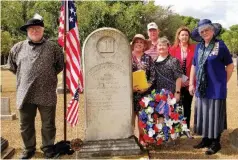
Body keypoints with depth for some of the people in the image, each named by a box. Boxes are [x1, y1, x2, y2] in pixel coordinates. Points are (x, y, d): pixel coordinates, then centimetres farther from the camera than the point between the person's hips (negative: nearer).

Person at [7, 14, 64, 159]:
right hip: (25, 94, 2)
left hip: (47, 94, -1)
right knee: (26, 125, 13)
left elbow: (61, 65, 12)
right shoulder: (18, 48, 5)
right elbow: (12, 66, 20)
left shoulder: (53, 48, 0)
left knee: (48, 124, 10)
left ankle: (48, 148, 31)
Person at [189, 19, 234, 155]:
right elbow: (194, 66, 14)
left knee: (215, 114, 2)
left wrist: (223, 82, 2)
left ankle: (216, 143, 15)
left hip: (216, 87, -5)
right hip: (201, 87, 5)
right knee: (203, 113, 11)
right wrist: (191, 84, 10)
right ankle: (206, 139, 26)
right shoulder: (199, 47, 7)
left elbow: (230, 66, -1)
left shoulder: (220, 45, -7)